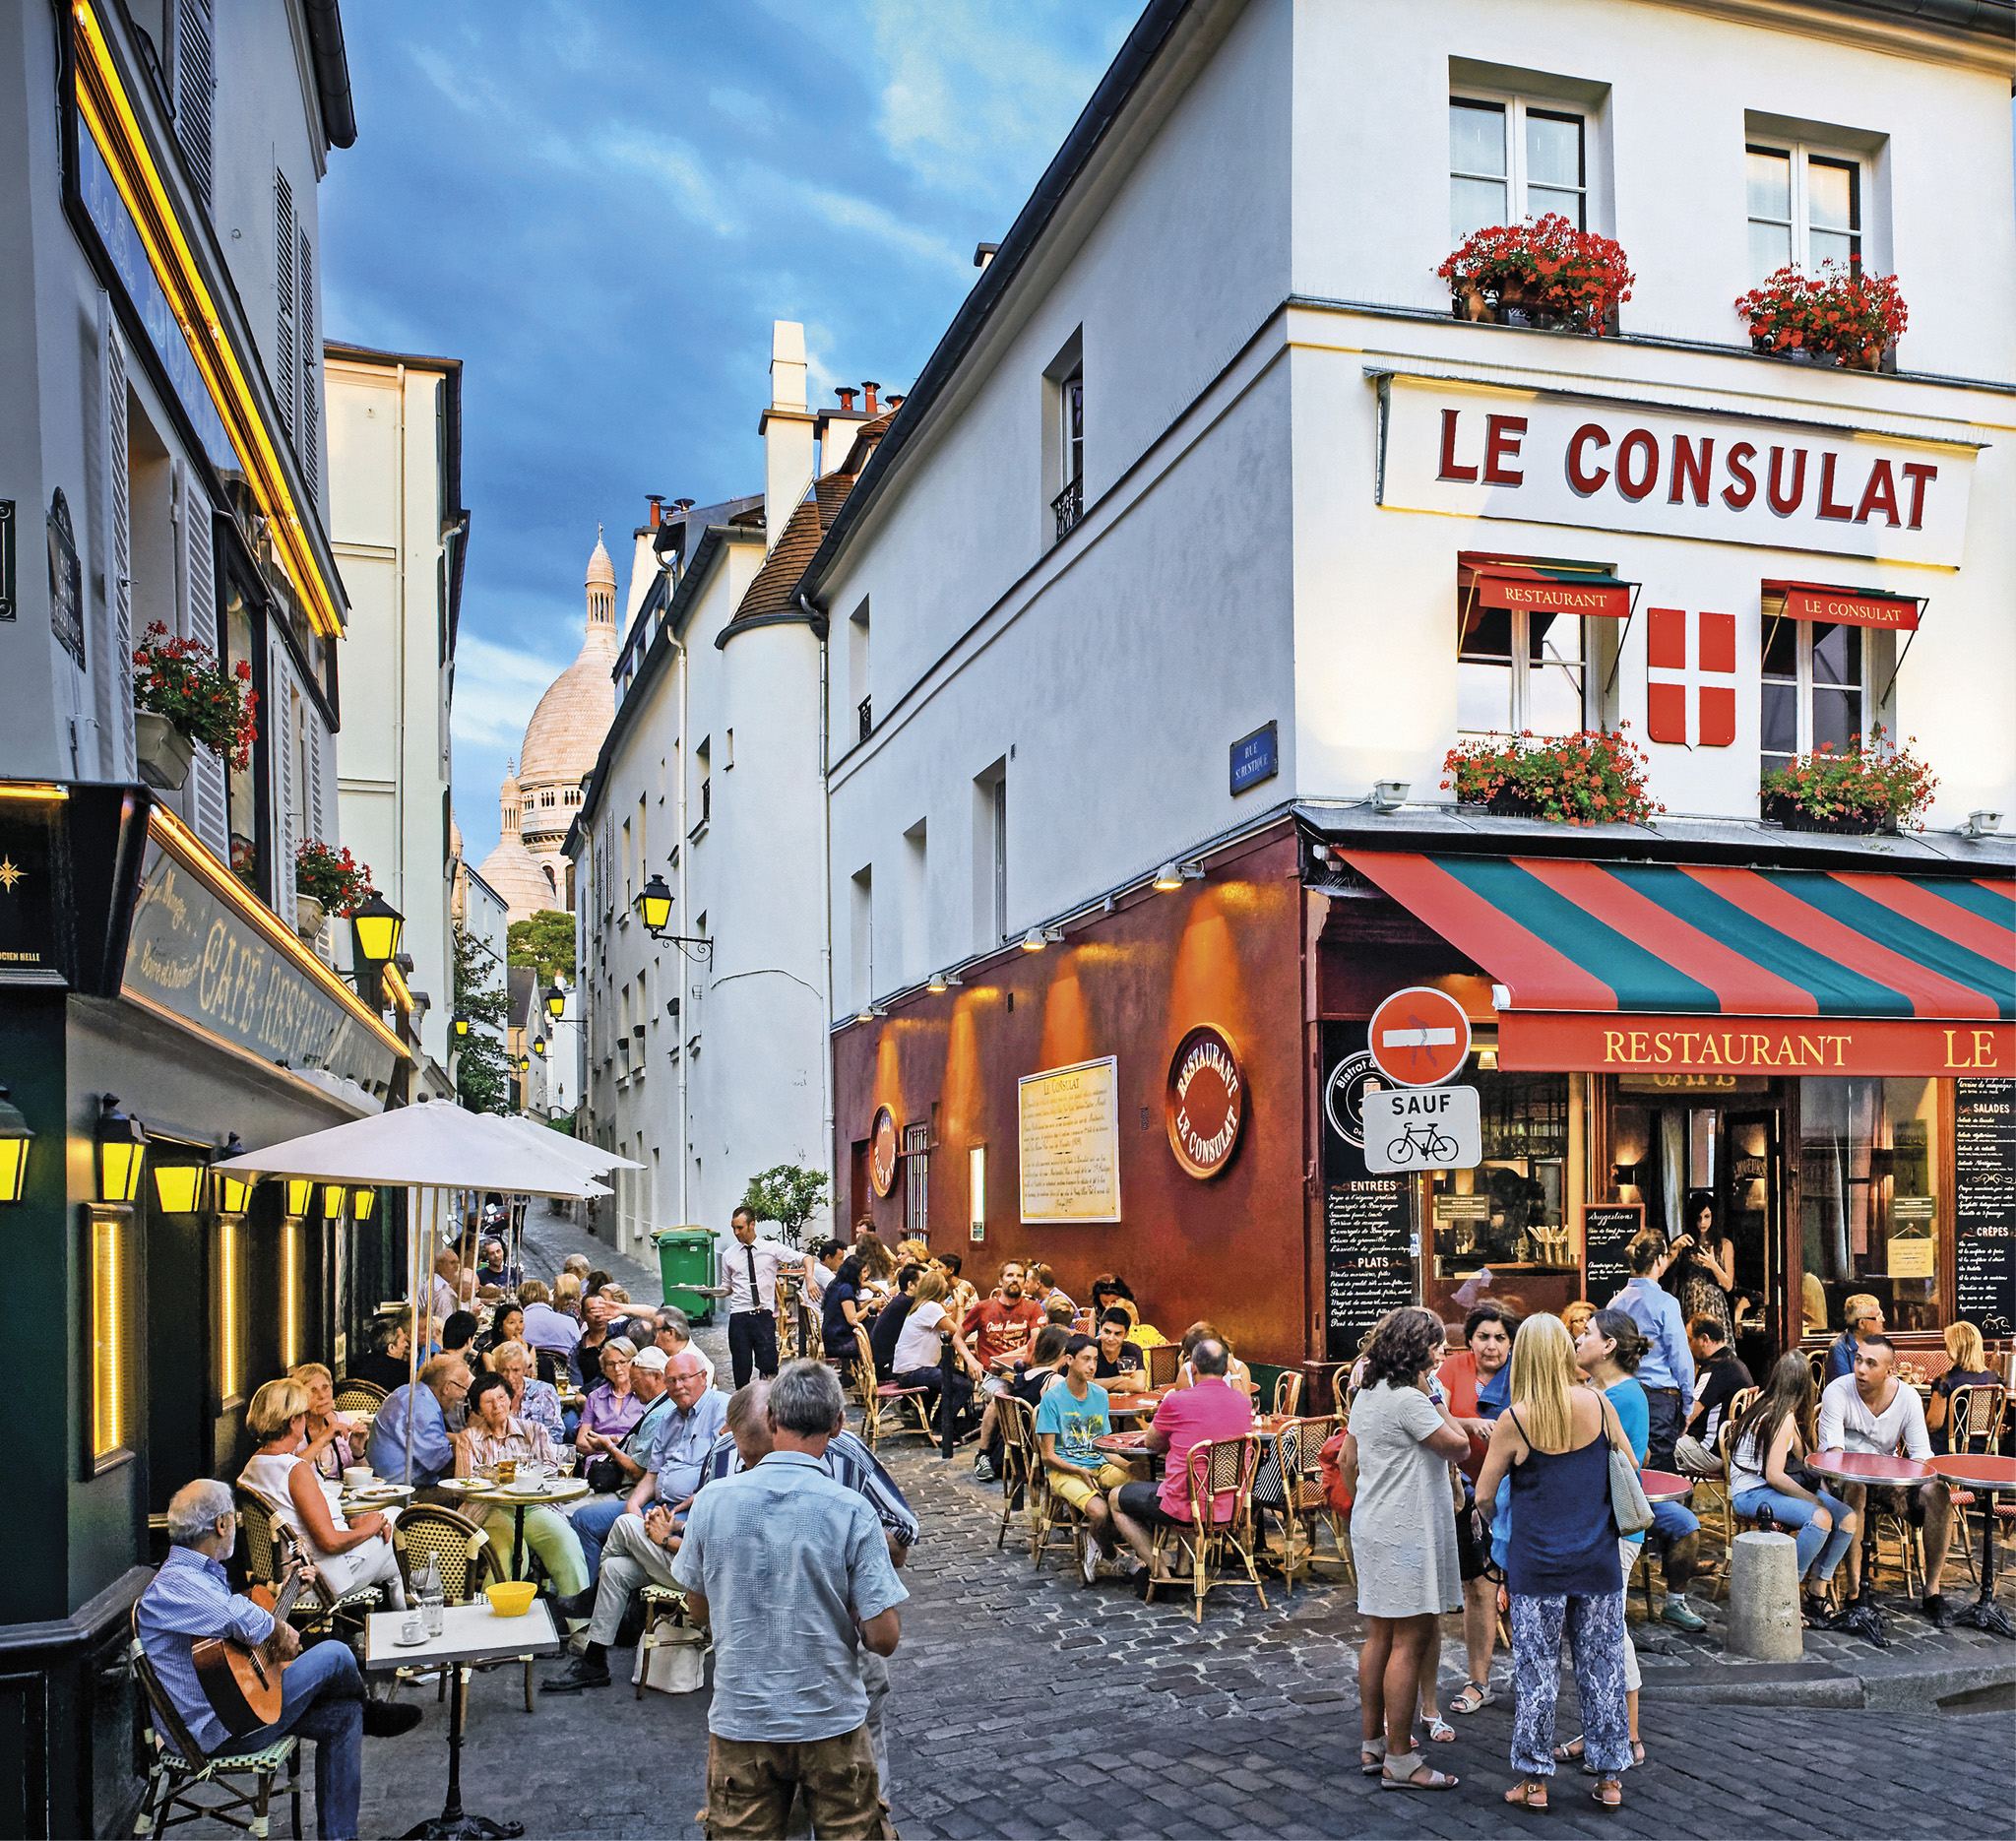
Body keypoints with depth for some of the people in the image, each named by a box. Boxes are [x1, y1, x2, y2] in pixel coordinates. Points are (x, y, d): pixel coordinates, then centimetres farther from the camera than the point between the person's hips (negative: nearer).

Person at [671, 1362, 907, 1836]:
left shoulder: (713, 1499, -9)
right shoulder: (853, 1512, -16)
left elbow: (699, 1611, 5)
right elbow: (883, 1638, -14)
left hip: (739, 1721, 2)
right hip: (831, 1721, -2)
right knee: (852, 1830, 18)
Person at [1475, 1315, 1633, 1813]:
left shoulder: (1514, 1420, -10)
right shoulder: (1598, 1404, -4)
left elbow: (1483, 1496, -1)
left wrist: (1496, 1515, 20)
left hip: (1538, 1564, -2)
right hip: (1598, 1562, 3)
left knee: (1537, 1673, 6)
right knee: (1602, 1669, 11)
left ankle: (1533, 1780, 13)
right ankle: (1610, 1777, 19)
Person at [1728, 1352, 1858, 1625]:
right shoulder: (1783, 1418, -19)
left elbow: (1798, 1460, 18)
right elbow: (1773, 1476, -21)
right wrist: (1815, 1499, -14)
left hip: (1773, 1487, 9)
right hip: (1751, 1494, -9)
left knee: (1847, 1518, -6)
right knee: (1821, 1518, -31)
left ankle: (1816, 1593, -1)